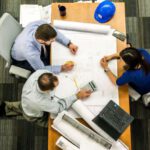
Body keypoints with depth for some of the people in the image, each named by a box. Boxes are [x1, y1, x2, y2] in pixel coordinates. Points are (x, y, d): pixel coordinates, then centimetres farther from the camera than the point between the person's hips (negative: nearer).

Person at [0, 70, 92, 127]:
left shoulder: (39, 73, -39)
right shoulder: (39, 101, -50)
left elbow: (47, 70, -12)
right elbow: (59, 108, -33)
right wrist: (77, 96, -33)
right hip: (34, 115, -5)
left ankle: (9, 107, 43)